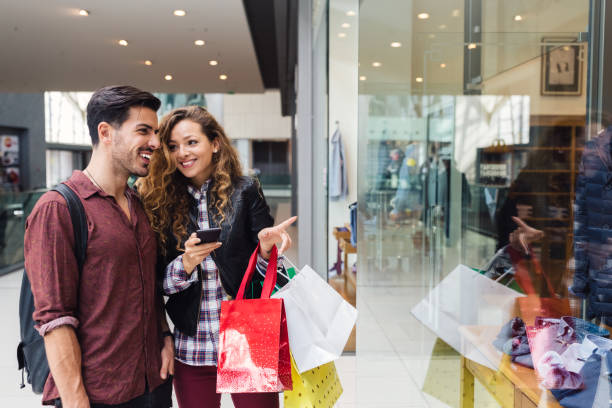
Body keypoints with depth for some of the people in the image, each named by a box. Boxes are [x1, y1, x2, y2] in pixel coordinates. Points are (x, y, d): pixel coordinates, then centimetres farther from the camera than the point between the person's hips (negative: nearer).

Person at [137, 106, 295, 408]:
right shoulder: (162, 202, 1)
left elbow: (267, 272, 0)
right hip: (191, 349, 2)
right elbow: (158, 281, 1)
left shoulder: (244, 192, -3)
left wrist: (267, 249, -21)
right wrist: (186, 263, -18)